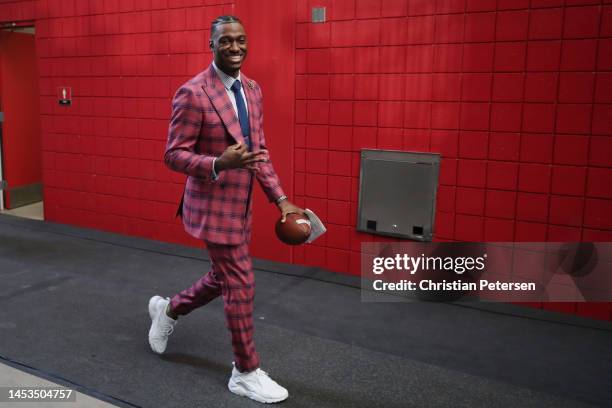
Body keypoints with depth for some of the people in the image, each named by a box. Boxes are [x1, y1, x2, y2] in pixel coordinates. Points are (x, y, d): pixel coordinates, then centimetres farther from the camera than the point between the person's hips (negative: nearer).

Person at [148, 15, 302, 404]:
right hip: (215, 206, -8)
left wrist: (281, 198, 3)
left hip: (240, 204, 8)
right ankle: (246, 373, 19)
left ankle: (168, 309, 48)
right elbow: (174, 155, -15)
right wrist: (219, 163, -32)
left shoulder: (253, 90, 8)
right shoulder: (192, 93, -16)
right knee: (241, 286, 0)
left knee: (223, 278, 22)